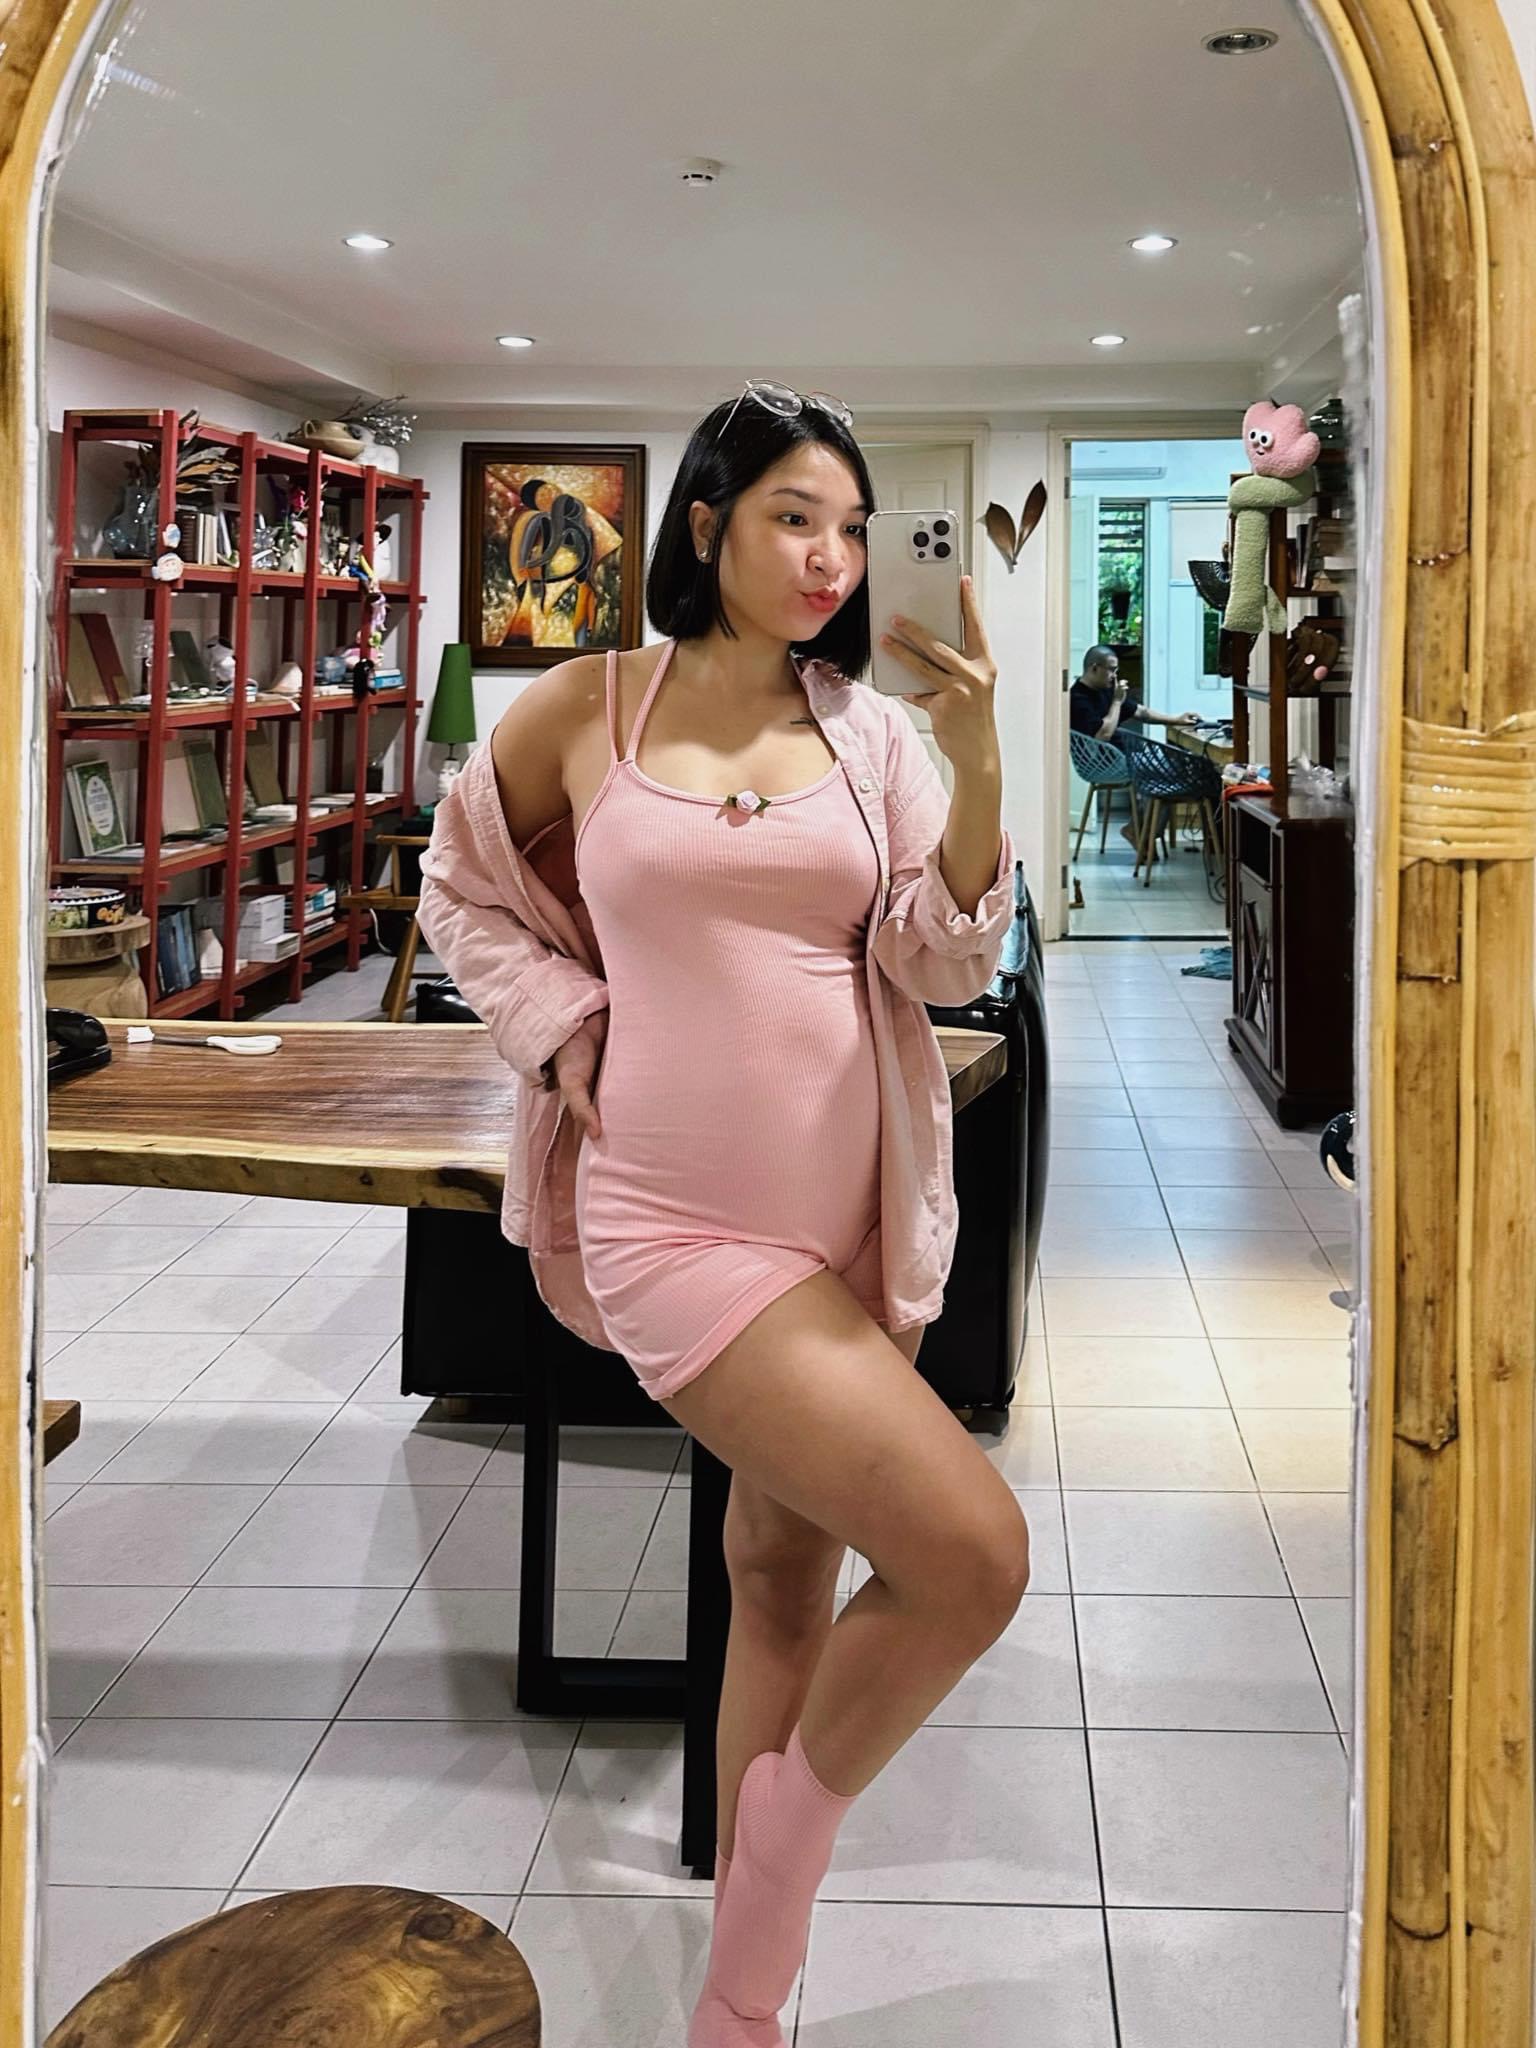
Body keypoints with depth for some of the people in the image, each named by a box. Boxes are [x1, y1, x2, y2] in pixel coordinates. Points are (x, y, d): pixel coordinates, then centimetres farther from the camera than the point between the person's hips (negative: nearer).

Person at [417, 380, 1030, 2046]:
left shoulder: (872, 733, 5)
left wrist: (976, 762, -15)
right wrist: (559, 1027, -1)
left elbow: (944, 964, -2)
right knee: (973, 1556, -17)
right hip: (680, 1223, -4)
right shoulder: (584, 711, -1)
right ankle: (786, 1851, 11)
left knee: (787, 1576, 15)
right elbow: (460, 887, 13)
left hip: (854, 1221, 5)